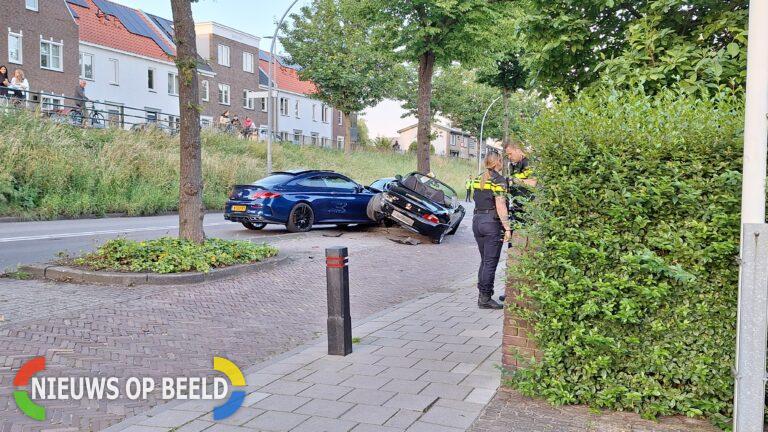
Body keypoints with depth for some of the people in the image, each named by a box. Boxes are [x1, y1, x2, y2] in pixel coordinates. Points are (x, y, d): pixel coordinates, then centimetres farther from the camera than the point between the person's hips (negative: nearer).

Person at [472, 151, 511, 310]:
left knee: (484, 261, 16)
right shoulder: (499, 180, -11)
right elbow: (500, 206, -17)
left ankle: (482, 295, 19)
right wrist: (507, 228, -16)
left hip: (477, 220, 8)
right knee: (491, 262, -1)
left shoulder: (478, 179, 12)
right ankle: (485, 298, 2)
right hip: (492, 222, -8)